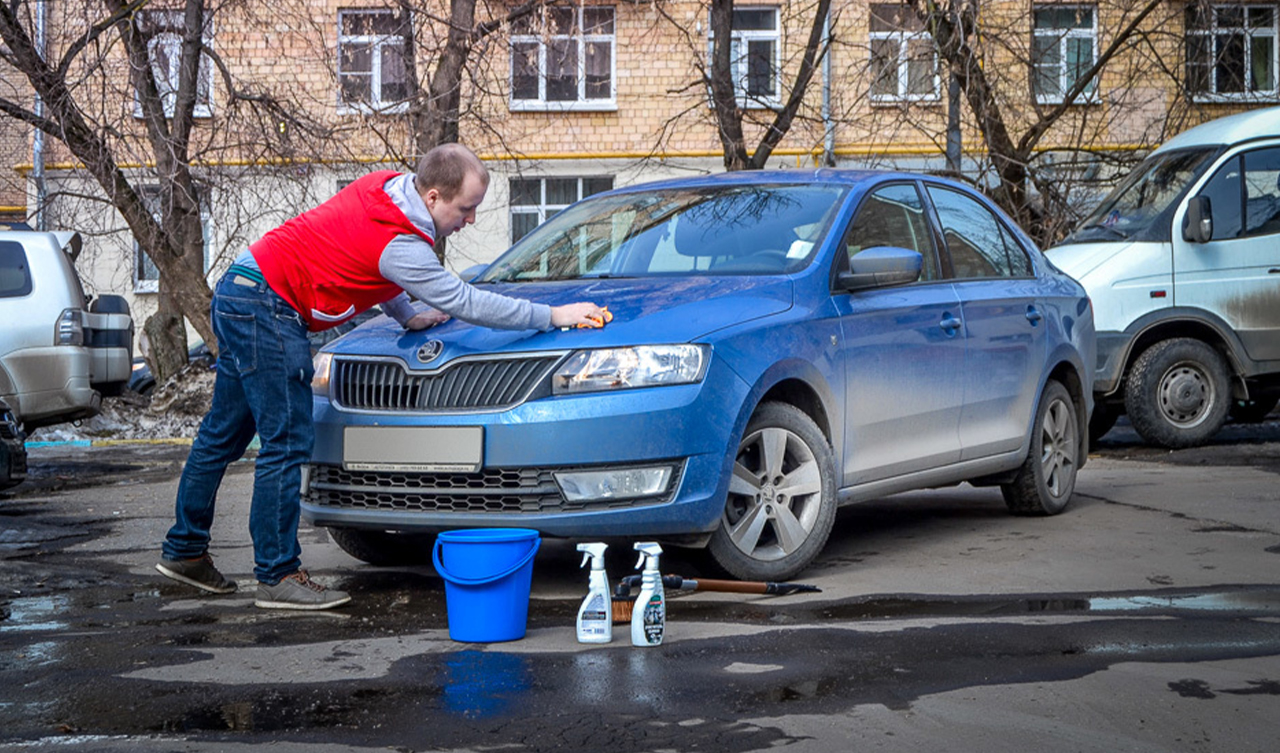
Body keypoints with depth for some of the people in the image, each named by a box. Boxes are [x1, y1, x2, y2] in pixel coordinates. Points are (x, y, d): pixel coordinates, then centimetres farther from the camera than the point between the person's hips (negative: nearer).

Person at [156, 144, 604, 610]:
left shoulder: (389, 185, 4)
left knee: (224, 433, 16)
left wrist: (407, 316, 17)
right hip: (265, 309, -10)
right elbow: (464, 303, -20)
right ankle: (278, 576, -4)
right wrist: (552, 316, -14)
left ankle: (184, 550, 26)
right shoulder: (400, 246, -23)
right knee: (287, 443, -8)